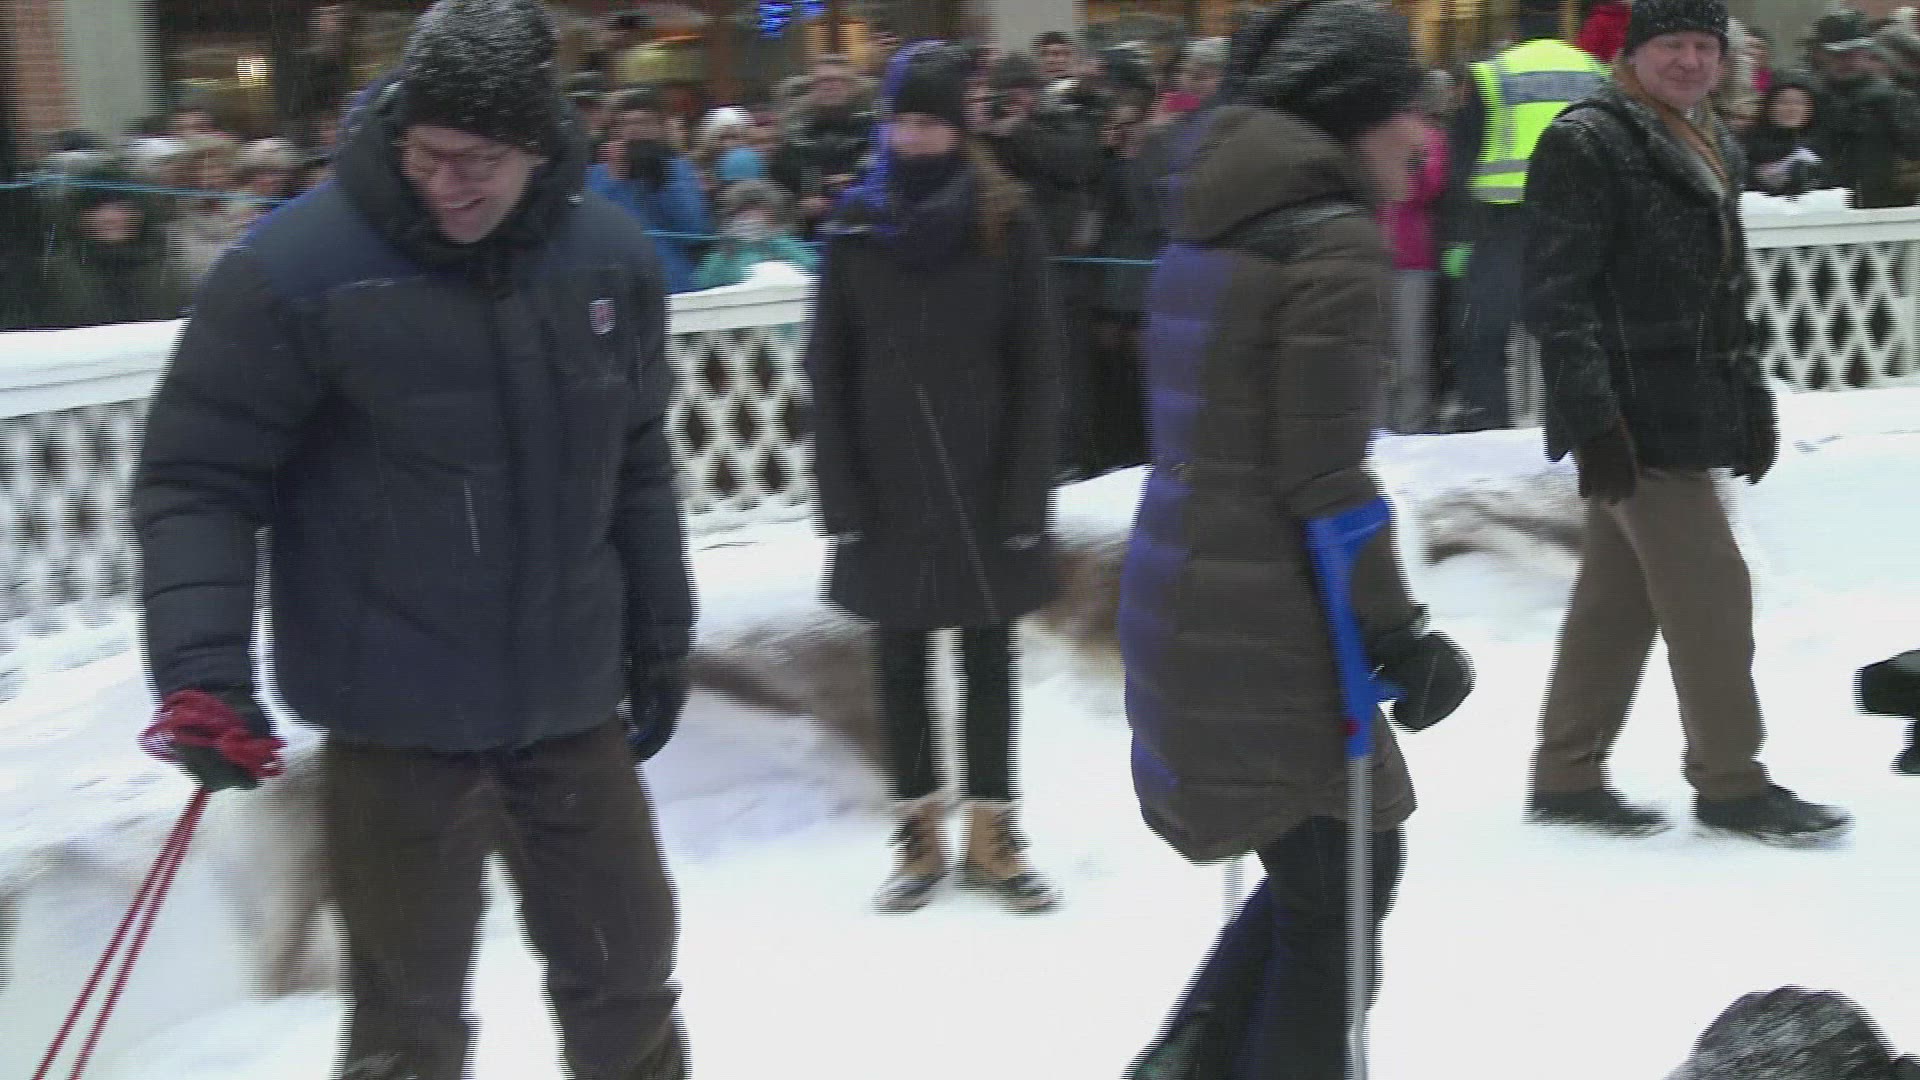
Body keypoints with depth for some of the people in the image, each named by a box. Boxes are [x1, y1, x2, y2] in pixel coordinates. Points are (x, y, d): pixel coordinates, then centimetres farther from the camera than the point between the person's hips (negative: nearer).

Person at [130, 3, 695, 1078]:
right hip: (395, 723, -4)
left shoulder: (612, 260, -1)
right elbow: (198, 477, -8)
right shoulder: (301, 267, -15)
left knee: (629, 962, 18)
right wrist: (201, 665, -19)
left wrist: (661, 635, 16)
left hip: (571, 708, 4)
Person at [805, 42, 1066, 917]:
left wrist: (1025, 493, -10)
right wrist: (841, 492, -6)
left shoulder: (1006, 222, -5)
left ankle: (991, 832, 22)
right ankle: (919, 834, 23)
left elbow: (1038, 370, -5)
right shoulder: (855, 223, 0)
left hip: (984, 480, -1)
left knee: (988, 659, 8)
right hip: (885, 485, 2)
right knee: (900, 661, 10)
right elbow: (827, 369, 0)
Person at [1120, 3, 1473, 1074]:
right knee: (1344, 884, 7)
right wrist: (1399, 633, -11)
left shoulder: (1213, 223, 12)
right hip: (1261, 622, -9)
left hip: (1180, 596, 9)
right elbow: (1321, 474, -19)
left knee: (1321, 864, 20)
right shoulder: (1335, 240, -15)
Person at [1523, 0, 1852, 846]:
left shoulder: (1713, 149, 18)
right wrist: (1592, 419, -22)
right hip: (1630, 418, -9)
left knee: (1618, 594, 11)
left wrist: (1751, 397, 19)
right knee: (1712, 588, -5)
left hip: (1690, 410, 9)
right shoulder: (1585, 145, -11)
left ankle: (1565, 776, 19)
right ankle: (1731, 785, 8)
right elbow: (1558, 293, -16)